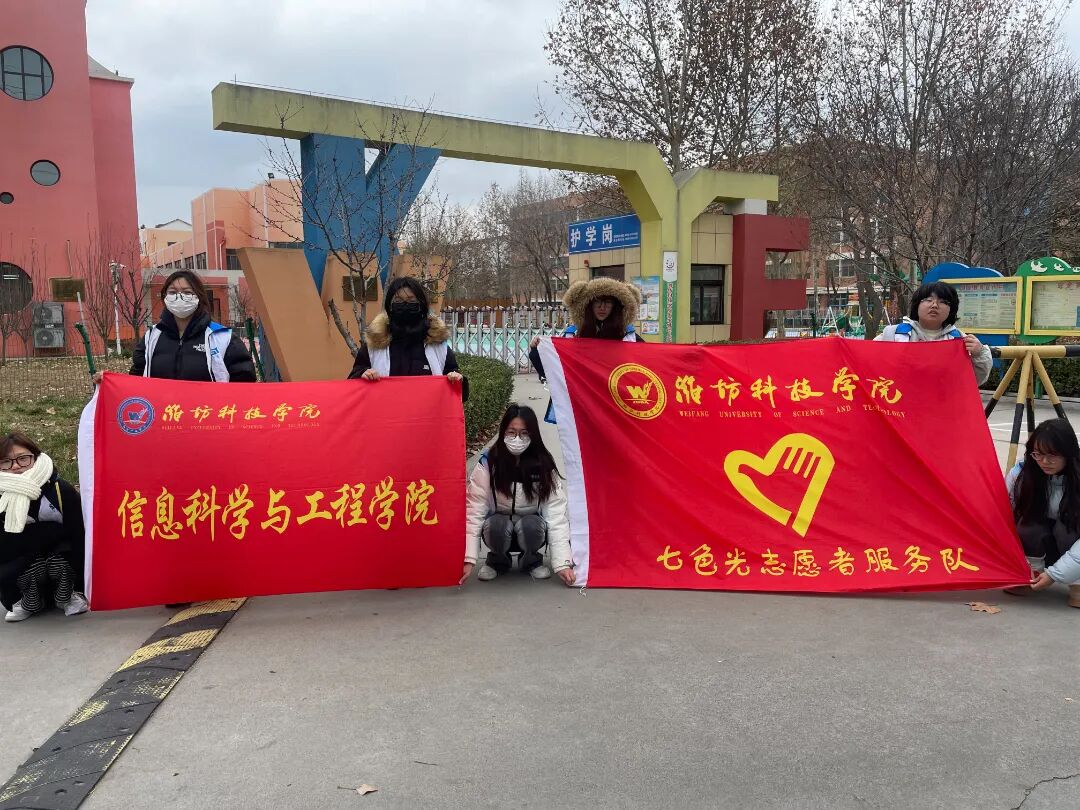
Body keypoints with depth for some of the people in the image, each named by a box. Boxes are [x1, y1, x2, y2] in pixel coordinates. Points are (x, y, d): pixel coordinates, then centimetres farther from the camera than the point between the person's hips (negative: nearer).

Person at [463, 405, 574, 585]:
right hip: (498, 525, 0)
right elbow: (474, 511, -20)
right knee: (496, 525, -33)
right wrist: (468, 560, -29)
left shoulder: (543, 465, -16)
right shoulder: (487, 463, -18)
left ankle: (533, 560, 0)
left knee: (532, 525, -33)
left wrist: (562, 563, -28)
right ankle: (497, 561, 0)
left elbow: (556, 515, -19)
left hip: (532, 525, 0)